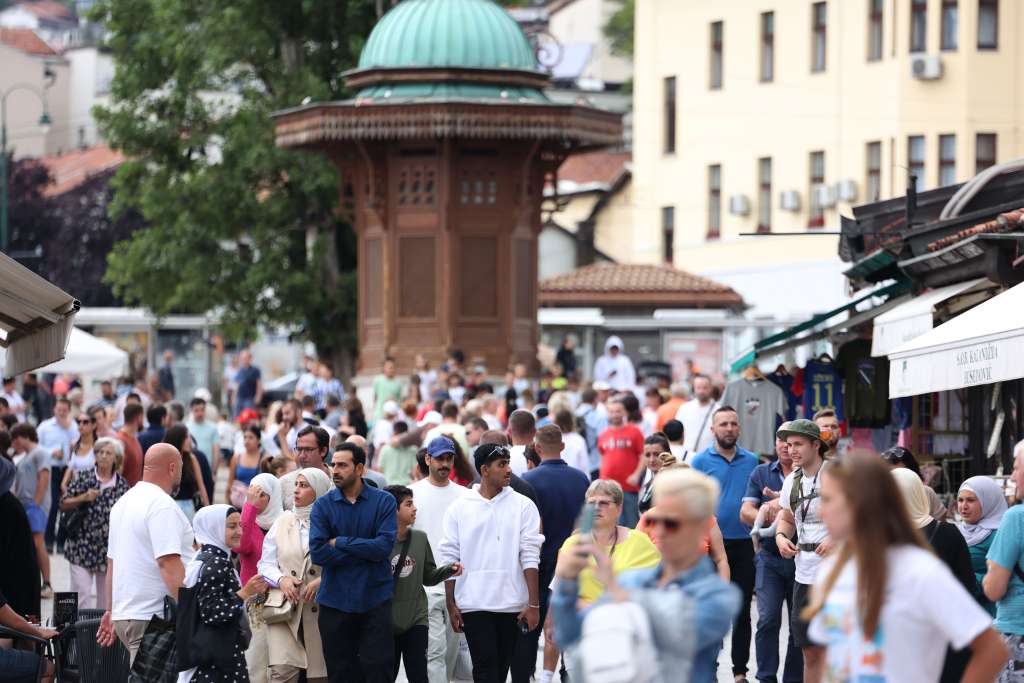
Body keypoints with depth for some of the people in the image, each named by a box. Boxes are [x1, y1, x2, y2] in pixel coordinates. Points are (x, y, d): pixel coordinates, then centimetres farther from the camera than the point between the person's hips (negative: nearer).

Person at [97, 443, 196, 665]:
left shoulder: (124, 502, 18)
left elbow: (112, 562, 22)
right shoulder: (162, 505, -13)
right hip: (152, 619, -9)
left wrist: (111, 611, 27)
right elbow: (168, 562, -22)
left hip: (124, 614, 9)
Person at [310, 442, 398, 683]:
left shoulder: (384, 501, 0)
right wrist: (365, 550, -11)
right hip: (335, 600, 1)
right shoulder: (323, 506, 2)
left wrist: (340, 542, -10)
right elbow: (318, 552, -10)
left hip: (375, 599, -1)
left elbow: (384, 546, -13)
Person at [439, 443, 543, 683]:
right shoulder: (459, 508, 3)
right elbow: (450, 559, 4)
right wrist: (451, 606, 1)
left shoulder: (523, 506, 2)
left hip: (511, 605, 1)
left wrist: (533, 604, -7)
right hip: (473, 604, -1)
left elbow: (530, 558, -1)